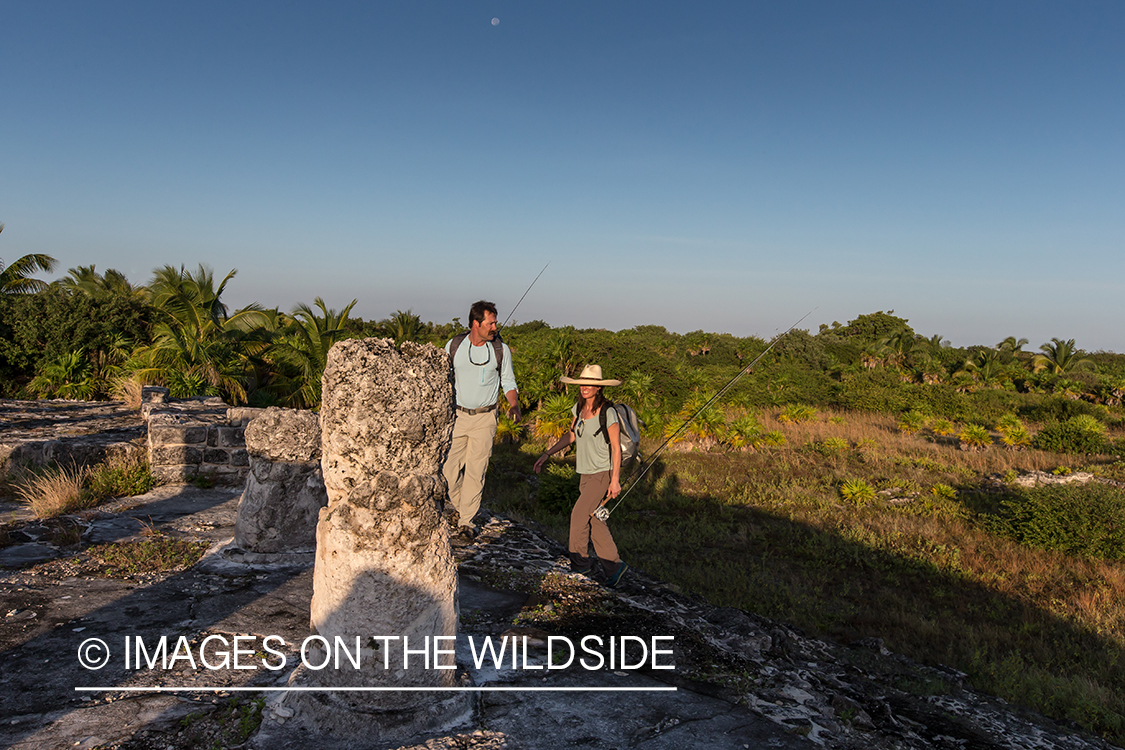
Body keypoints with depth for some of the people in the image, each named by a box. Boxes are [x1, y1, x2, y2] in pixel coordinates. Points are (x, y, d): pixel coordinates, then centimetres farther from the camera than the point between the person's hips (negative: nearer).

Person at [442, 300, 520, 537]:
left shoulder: (501, 349, -2)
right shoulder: (454, 345, -1)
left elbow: (508, 381, 6)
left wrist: (514, 405, -11)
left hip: (485, 418, -1)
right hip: (457, 415, 1)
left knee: (476, 470, -2)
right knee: (449, 468, 1)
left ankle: (466, 520, 11)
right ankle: (458, 506, 29)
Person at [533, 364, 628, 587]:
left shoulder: (607, 412, -17)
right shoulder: (579, 408, 3)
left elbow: (616, 447, -14)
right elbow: (571, 435, 16)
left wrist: (615, 480, -16)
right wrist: (547, 454, 11)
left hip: (603, 474, -7)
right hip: (586, 474, 7)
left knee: (579, 515, -8)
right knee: (594, 521, 10)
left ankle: (580, 561, 12)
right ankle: (614, 566, 20)